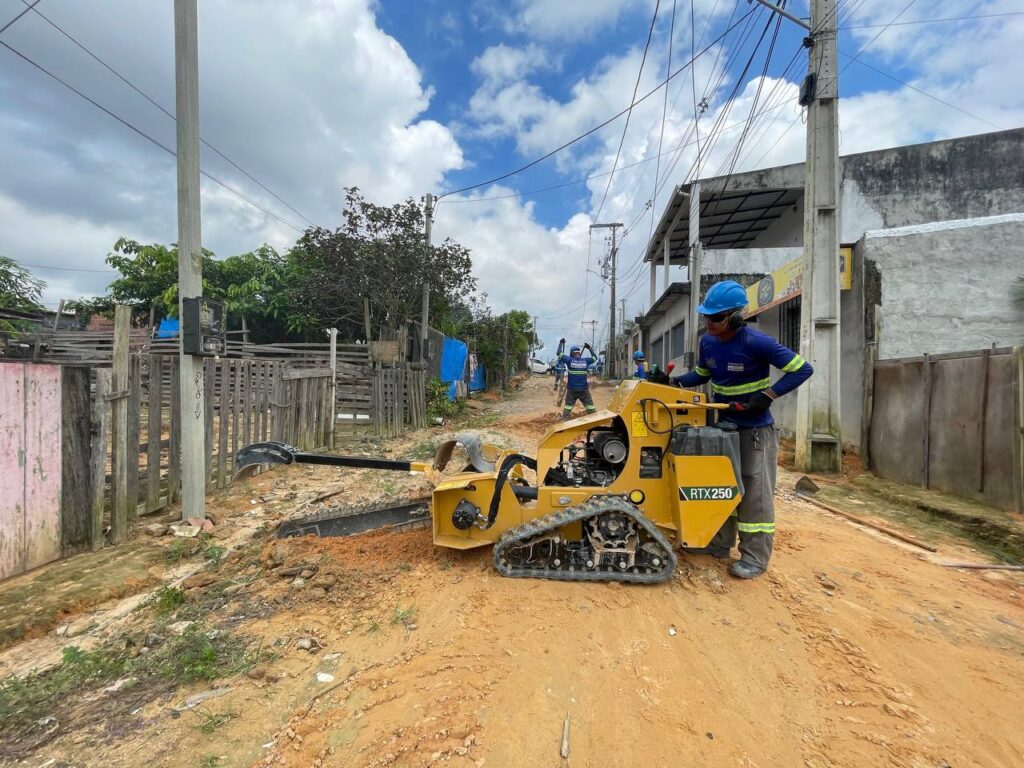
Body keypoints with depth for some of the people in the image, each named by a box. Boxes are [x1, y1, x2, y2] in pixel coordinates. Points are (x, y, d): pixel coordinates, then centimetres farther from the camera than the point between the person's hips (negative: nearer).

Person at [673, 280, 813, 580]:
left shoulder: (756, 343, -21)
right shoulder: (707, 342, -2)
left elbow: (803, 369, -16)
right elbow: (701, 375, 14)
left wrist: (768, 395, -25)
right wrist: (674, 381, -2)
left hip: (755, 429, -7)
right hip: (723, 425, 7)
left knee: (754, 491, 0)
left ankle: (755, 557, 12)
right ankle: (720, 543, 29)